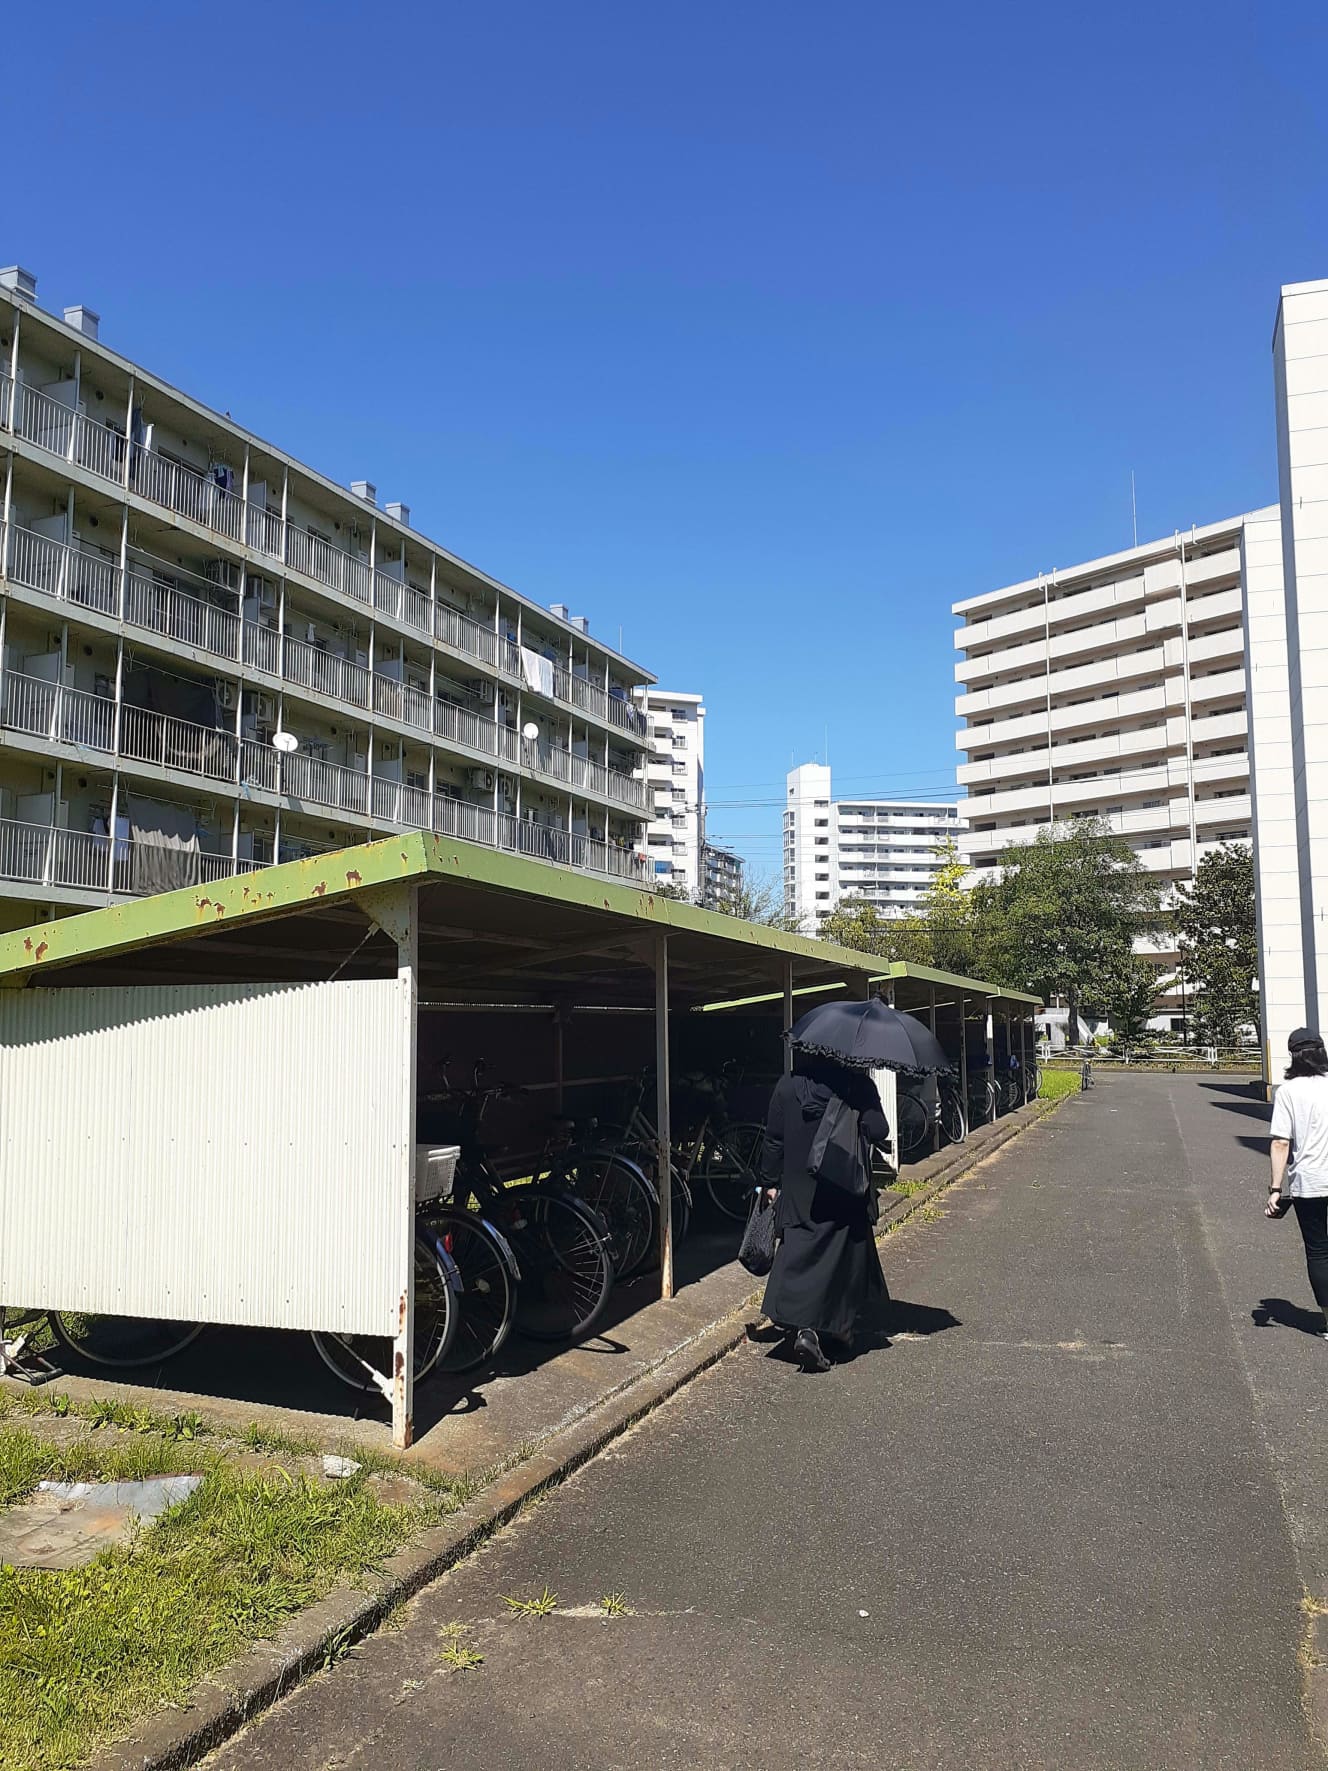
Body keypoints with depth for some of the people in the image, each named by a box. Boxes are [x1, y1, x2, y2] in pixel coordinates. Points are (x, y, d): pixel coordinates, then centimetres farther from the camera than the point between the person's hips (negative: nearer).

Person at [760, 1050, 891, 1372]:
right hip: (846, 1190, -1)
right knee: (846, 1255, 15)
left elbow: (774, 1140, 0)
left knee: (800, 1254, 3)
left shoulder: (787, 1087, -2)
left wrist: (773, 1183, 9)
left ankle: (804, 1327, -13)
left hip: (800, 1192, 1)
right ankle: (843, 1326, 26)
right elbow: (878, 1132, -10)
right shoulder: (858, 1085, -7)